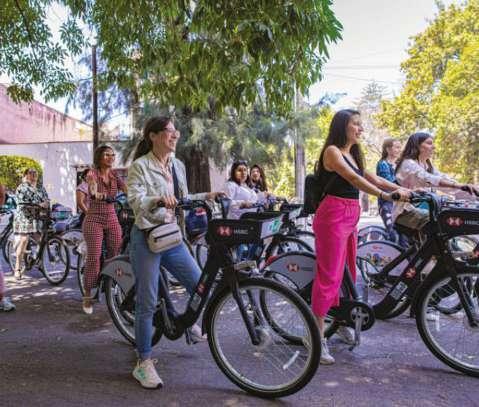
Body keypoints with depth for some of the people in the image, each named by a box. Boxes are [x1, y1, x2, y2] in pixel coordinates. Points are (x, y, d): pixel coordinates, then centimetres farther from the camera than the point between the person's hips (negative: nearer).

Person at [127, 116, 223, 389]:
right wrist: (158, 199, -38)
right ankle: (144, 363, 14)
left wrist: (206, 196, 7)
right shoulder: (140, 166, -8)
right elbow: (135, 200, -20)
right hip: (147, 238, -6)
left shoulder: (178, 165, 11)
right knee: (148, 304, -1)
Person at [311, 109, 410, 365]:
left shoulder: (353, 154, 18)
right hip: (333, 216, -9)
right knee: (328, 275, -9)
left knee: (347, 272, 15)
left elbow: (373, 178, 15)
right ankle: (318, 337, -4)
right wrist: (386, 195, -31)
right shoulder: (332, 151, -8)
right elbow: (353, 179, -21)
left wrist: (406, 190, 6)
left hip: (350, 217, 9)